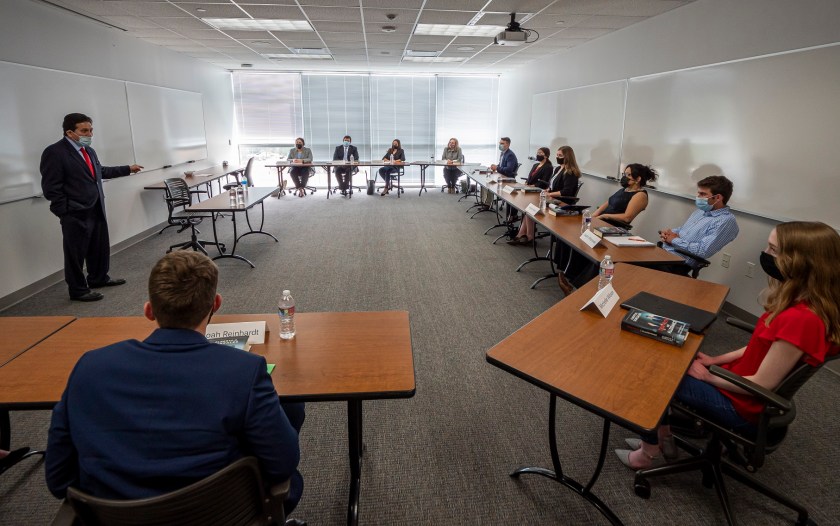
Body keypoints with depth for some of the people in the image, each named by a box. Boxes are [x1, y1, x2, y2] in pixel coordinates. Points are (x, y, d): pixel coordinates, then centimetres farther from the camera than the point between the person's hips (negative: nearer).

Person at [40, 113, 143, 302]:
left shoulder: (89, 150, 11)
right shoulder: (54, 152, -13)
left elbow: (100, 171, 28)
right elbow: (51, 188, -15)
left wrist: (128, 169, 29)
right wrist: (67, 212, -15)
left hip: (97, 210, 8)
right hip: (75, 215, -8)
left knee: (100, 247, 19)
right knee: (76, 253, 4)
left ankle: (99, 278, 38)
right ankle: (78, 290, 16)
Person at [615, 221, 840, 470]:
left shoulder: (802, 319, -32)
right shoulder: (797, 301, -4)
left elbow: (762, 384, -25)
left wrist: (708, 377, -12)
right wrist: (716, 360, 7)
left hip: (744, 406, -8)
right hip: (739, 379, 8)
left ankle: (649, 452, 17)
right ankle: (661, 436, 20)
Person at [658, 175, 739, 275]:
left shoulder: (726, 221, -13)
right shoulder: (702, 210, 15)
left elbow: (703, 251, -22)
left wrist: (674, 240, -11)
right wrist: (670, 232, 3)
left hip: (677, 264, -9)